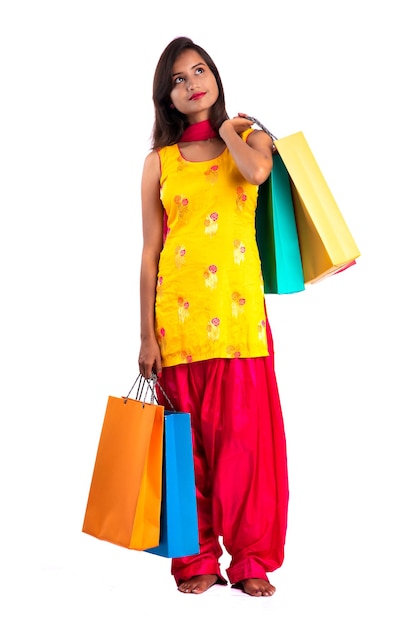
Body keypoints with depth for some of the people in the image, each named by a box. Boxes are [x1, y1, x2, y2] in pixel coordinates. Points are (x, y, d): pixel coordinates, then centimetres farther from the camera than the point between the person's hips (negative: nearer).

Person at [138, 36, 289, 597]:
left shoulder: (250, 138, 12)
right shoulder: (159, 162, 10)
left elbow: (256, 171, -15)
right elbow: (150, 253, 6)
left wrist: (227, 133, 5)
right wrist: (147, 335, 0)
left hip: (240, 311, 0)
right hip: (179, 314, 0)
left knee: (246, 435, -1)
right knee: (190, 439, 3)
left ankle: (251, 559, 9)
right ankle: (197, 558, 13)